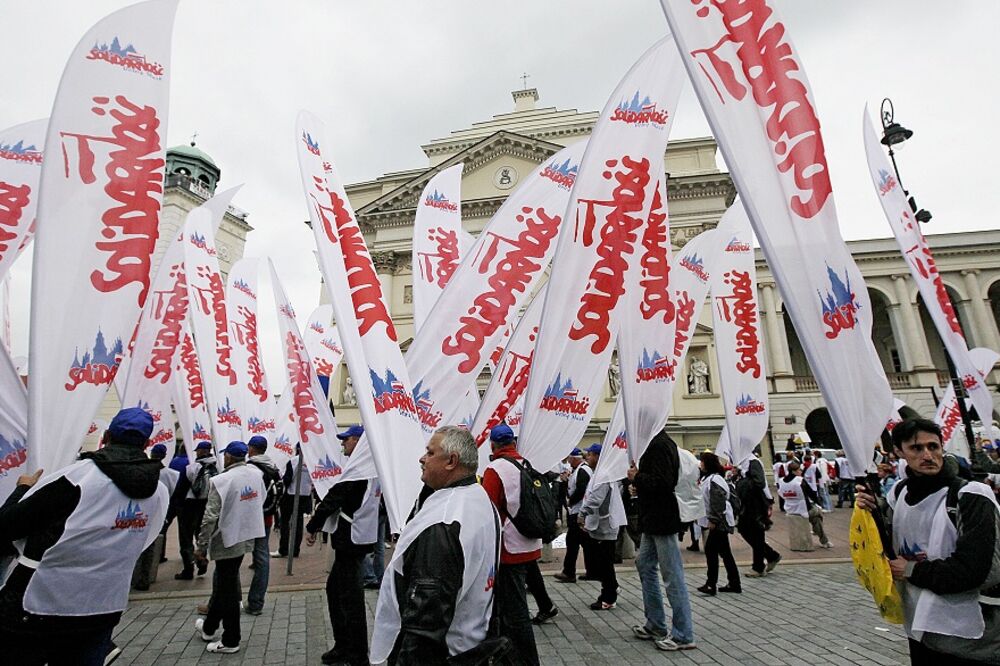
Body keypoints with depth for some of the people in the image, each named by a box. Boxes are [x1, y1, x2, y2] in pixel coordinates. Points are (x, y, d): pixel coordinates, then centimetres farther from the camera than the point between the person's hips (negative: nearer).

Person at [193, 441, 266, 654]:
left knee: (227, 590, 7)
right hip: (247, 537, 7)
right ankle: (209, 627, 43)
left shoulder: (220, 481, -21)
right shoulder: (257, 474, -2)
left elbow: (210, 518, -20)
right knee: (222, 583, 25)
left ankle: (230, 641, 20)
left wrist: (201, 547, -11)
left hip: (228, 540, -7)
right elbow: (261, 500, 8)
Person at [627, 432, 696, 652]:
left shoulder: (659, 445, -20)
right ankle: (655, 626, 29)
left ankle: (683, 635, 12)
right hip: (653, 520, 11)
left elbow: (662, 482, -27)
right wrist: (639, 477, 6)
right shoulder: (659, 443, 12)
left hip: (662, 519, -11)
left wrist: (637, 477, -15)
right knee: (644, 565, 18)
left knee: (672, 576, 0)